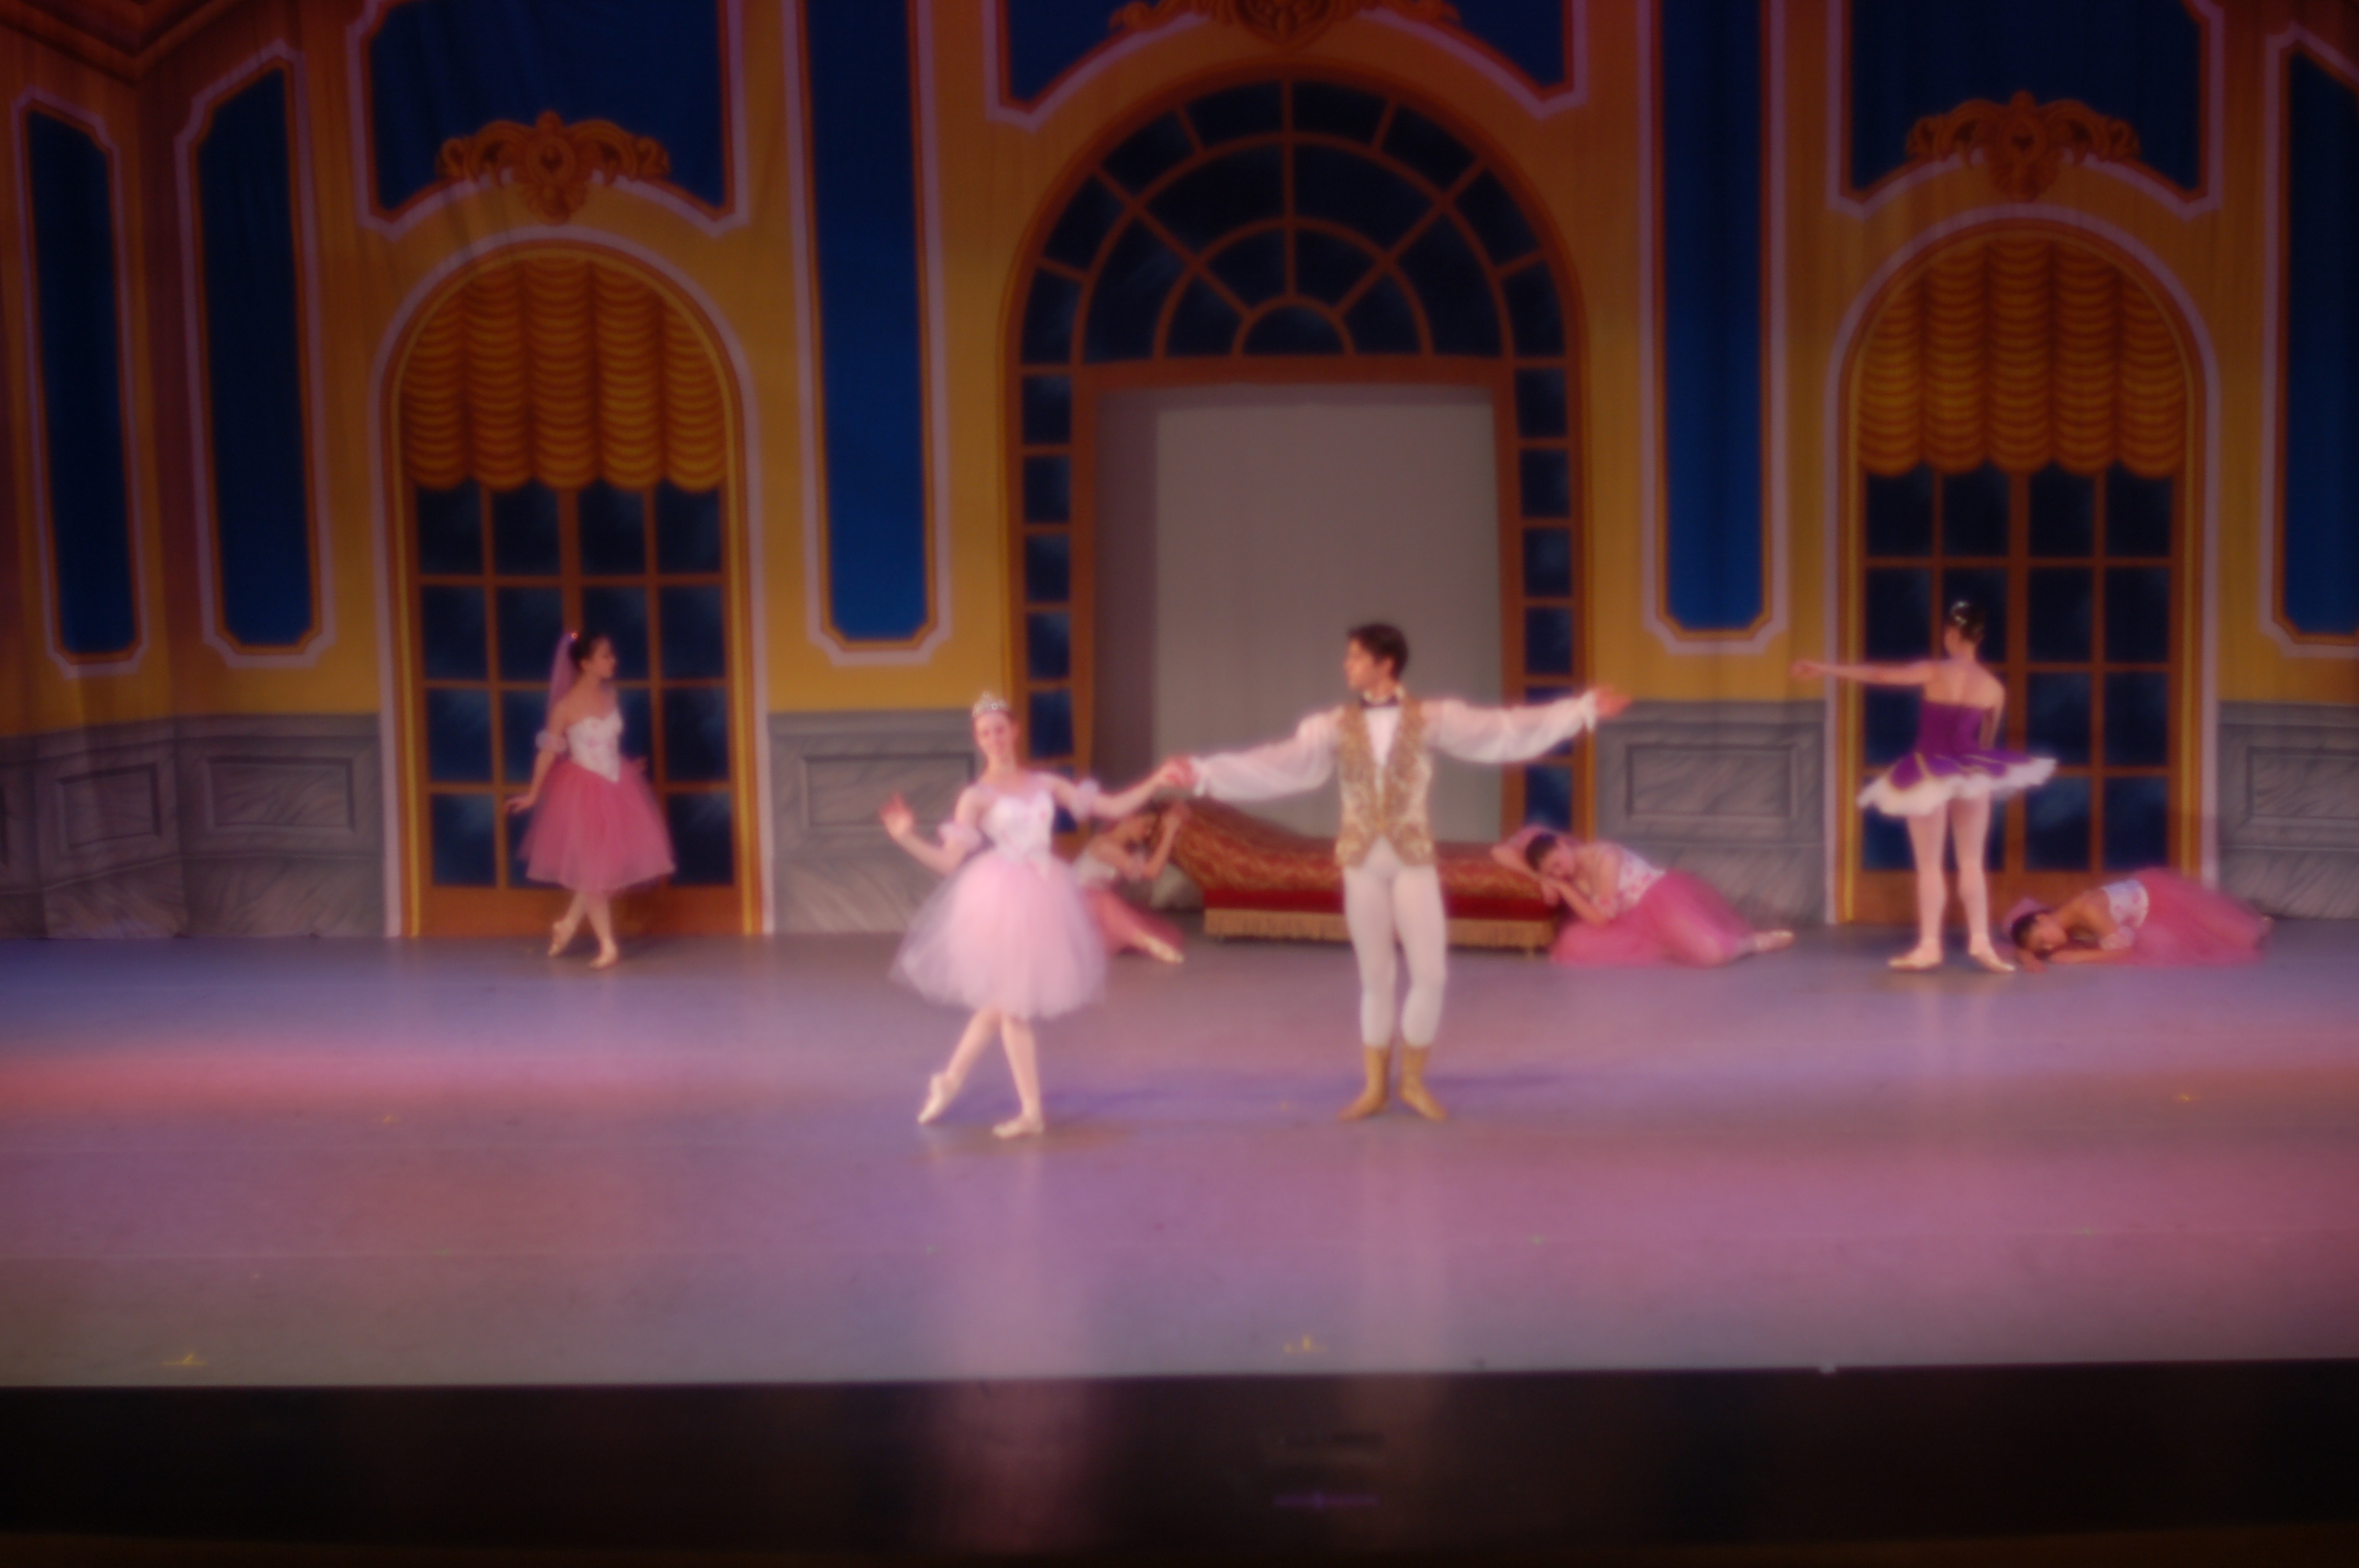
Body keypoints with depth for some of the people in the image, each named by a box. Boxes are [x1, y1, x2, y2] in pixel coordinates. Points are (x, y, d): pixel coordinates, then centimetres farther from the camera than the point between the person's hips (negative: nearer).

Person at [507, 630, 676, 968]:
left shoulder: (610, 696, 1)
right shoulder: (566, 705, -14)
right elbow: (549, 750, -9)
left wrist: (628, 768, 27)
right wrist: (533, 794, -9)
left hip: (616, 788, 6)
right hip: (583, 791, -6)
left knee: (612, 864, 9)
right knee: (592, 870, 4)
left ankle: (568, 924, 28)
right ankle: (607, 945, 13)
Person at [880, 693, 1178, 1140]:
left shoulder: (1045, 784, 9)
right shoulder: (977, 796, -3)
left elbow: (1111, 808, 9)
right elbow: (948, 860, -8)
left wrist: (1156, 781, 2)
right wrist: (906, 837, -22)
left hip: (1042, 898, 4)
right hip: (1000, 902, -4)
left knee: (1003, 1002, 10)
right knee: (1011, 1005, 0)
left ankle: (949, 1081, 29)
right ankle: (1031, 1111, 10)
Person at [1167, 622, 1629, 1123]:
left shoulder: (1431, 717, -3)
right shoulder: (1334, 726, 1)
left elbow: (1503, 730, -4)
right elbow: (1280, 763, -5)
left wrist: (1583, 709, -9)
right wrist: (1204, 773, -14)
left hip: (1414, 859, -1)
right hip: (1362, 861, 1)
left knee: (1431, 973, -2)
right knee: (1374, 977, 7)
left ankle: (1413, 1081, 17)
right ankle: (1375, 1086, 19)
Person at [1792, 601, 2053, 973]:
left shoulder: (1935, 672, -11)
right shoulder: (1994, 687, 1)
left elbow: (1876, 674, -11)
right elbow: (1988, 737, 13)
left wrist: (1822, 669, -5)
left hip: (1930, 773, -3)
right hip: (1973, 774, 3)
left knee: (1929, 865, 5)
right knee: (1972, 863, 11)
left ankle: (1929, 945, 5)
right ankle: (1980, 940, 4)